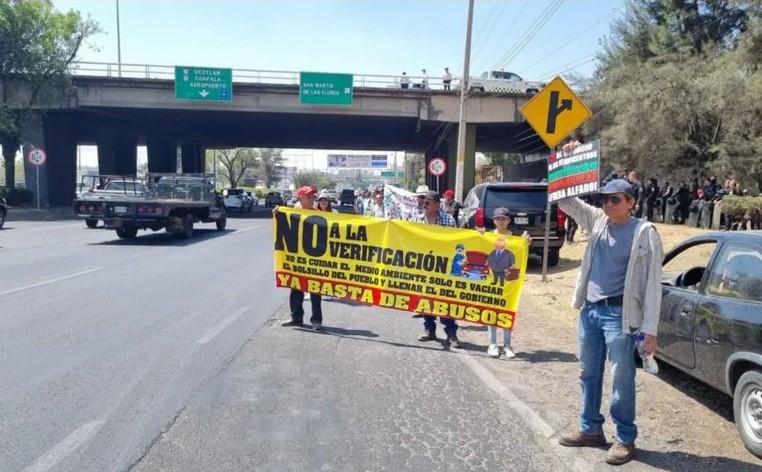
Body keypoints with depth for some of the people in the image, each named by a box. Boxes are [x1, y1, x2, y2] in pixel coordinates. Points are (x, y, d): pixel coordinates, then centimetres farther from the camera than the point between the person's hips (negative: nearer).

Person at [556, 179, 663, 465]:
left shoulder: (645, 232, -8)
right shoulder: (597, 221, 7)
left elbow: (652, 283, -9)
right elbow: (567, 202, 14)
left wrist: (650, 329, -12)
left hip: (619, 315, -6)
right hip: (589, 310, 6)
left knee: (621, 380, 2)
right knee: (588, 374, 14)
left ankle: (625, 439, 18)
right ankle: (590, 429, 29)